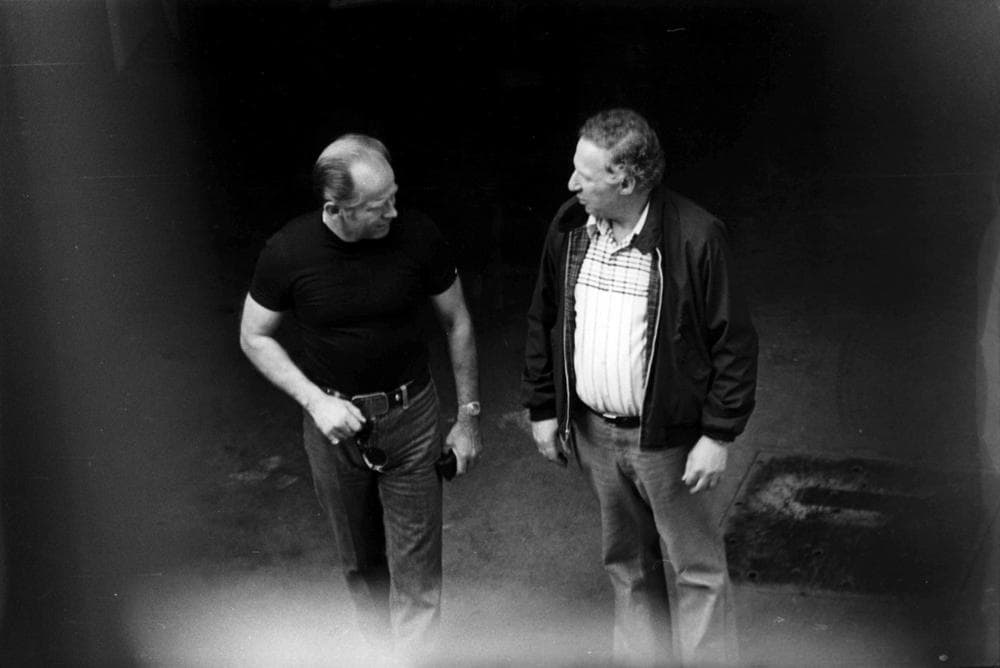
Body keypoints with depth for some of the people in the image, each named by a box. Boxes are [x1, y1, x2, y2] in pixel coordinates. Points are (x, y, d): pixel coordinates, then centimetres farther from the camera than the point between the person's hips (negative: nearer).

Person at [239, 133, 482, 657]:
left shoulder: (416, 236, -16)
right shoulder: (287, 252, -16)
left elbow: (457, 322, -2)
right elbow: (254, 337, -3)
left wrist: (468, 415, 0)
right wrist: (315, 401, -15)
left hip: (410, 417, -1)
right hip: (333, 420, 1)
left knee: (416, 566, 1)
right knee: (359, 560, 19)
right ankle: (381, 647, 43)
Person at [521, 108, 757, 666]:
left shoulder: (695, 237, -19)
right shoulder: (569, 229, -2)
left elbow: (734, 341, -14)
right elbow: (544, 322, 9)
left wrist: (718, 435, -14)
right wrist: (544, 409, 9)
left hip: (668, 440, -5)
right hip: (593, 432, 5)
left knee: (697, 569, 9)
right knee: (627, 564, 21)